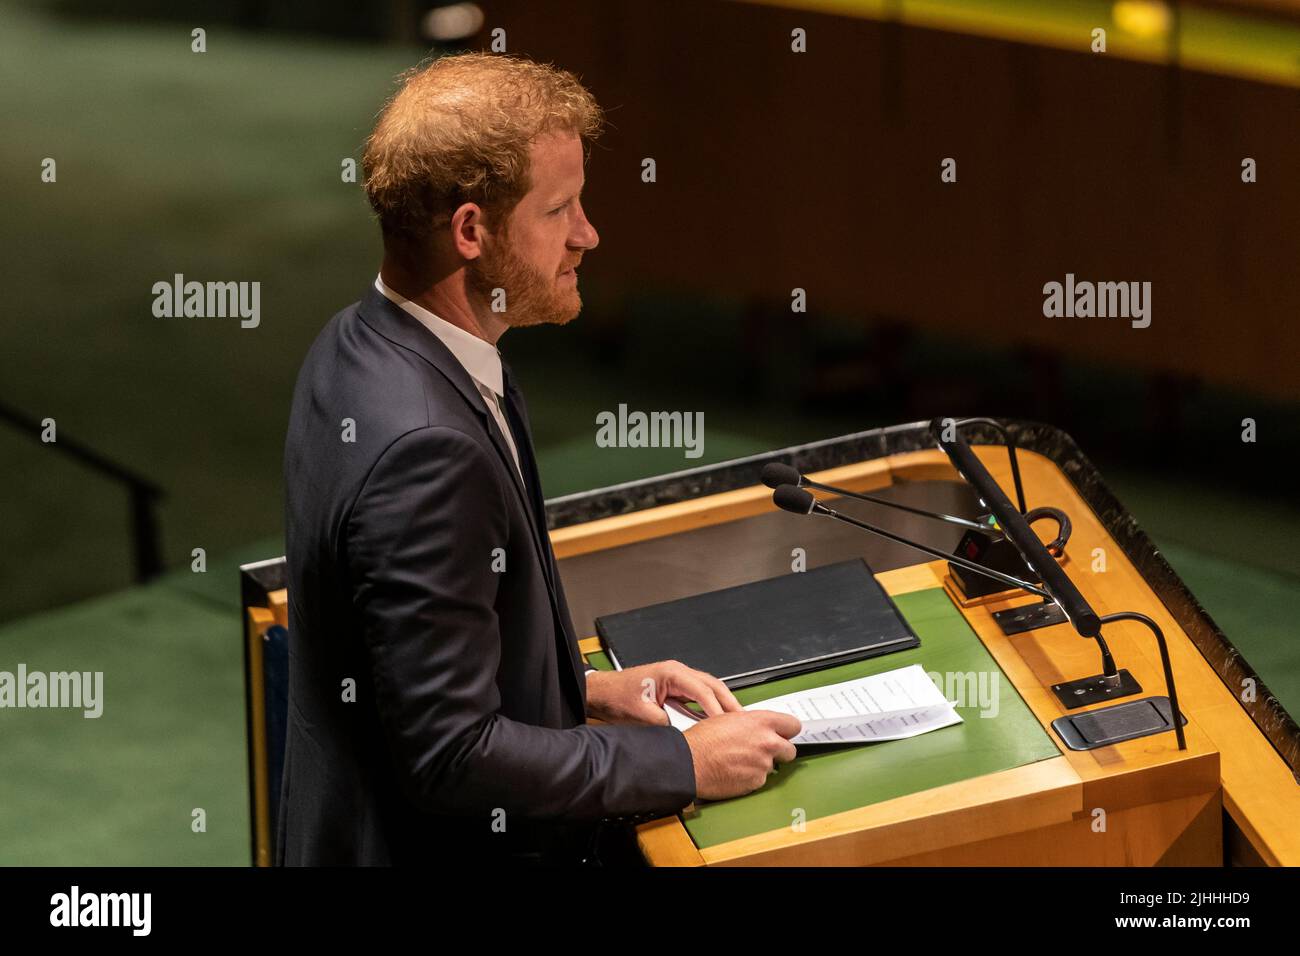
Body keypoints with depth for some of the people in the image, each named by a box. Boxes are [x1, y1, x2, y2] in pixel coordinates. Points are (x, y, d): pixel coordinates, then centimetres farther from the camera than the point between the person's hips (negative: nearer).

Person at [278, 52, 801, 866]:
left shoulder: (358, 347, 2)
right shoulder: (422, 445, -26)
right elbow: (452, 754, -24)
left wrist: (587, 689, 8)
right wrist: (687, 763, -14)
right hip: (432, 845, -9)